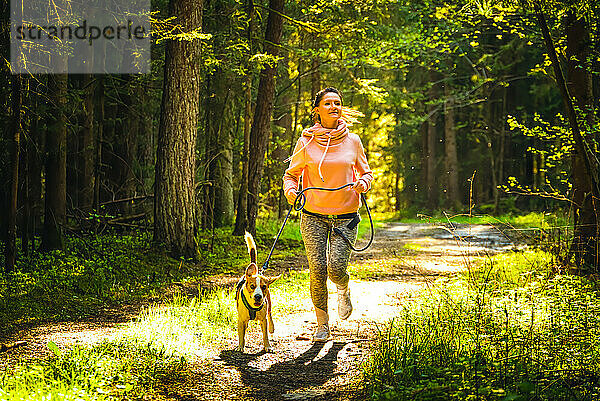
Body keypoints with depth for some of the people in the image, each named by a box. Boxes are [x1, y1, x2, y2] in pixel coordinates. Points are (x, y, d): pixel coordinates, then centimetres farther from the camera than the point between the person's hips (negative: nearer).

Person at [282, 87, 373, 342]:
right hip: (313, 216, 0)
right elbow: (291, 174, 11)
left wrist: (362, 183, -7)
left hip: (346, 216, 0)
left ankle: (344, 290, 27)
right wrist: (291, 191, -11)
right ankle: (322, 324, 13)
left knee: (336, 270, -12)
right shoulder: (306, 142, 1)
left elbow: (365, 172, 16)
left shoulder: (352, 141, 4)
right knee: (318, 271, -6)